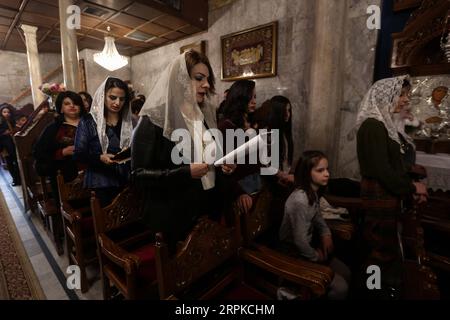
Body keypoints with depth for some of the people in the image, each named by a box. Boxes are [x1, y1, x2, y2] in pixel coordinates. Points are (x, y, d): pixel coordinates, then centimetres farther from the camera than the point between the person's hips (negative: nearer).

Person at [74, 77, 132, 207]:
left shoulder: (129, 122, 10)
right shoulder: (88, 122, 1)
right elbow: (79, 154, -3)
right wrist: (100, 158, -20)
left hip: (126, 182, 3)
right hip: (100, 184, -2)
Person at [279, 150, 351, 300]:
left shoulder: (314, 192, -3)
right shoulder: (300, 200, -33)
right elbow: (300, 241, -29)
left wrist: (326, 234, 0)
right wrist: (315, 256, -11)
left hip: (306, 248, 9)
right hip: (293, 255, -9)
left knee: (345, 273, 17)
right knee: (340, 288, -6)